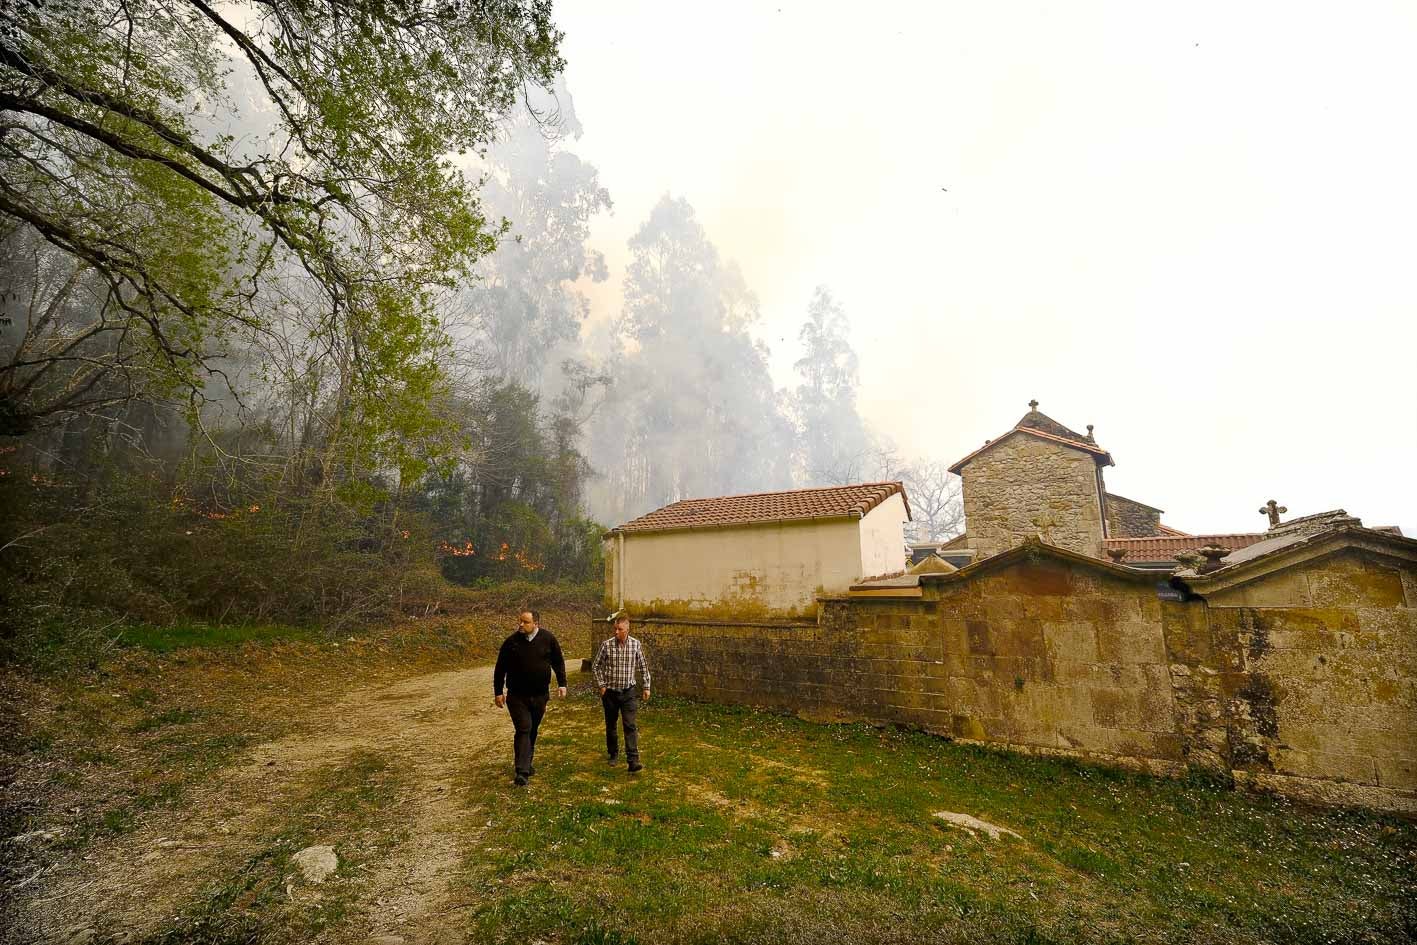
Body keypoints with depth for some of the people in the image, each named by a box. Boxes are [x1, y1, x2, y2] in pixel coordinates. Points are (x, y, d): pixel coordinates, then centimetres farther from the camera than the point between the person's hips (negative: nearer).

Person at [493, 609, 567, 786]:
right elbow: (500, 669, 0)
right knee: (523, 730, -10)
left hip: (540, 695, 2)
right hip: (517, 696, -2)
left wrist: (562, 684, 1)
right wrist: (498, 692, 0)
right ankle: (522, 771, -8)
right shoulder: (511, 642, -8)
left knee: (533, 730, 15)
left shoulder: (548, 639, -5)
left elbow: (558, 662, 5)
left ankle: (528, 762, 33)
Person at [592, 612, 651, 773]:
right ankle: (613, 754, 34)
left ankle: (633, 761, -9)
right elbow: (595, 666, 2)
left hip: (628, 692, -1)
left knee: (630, 726, -9)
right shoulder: (607, 645, -9)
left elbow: (643, 667, 6)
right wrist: (601, 685, -3)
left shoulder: (636, 644, -6)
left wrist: (647, 687, 4)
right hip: (610, 692, 1)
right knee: (610, 725, 14)